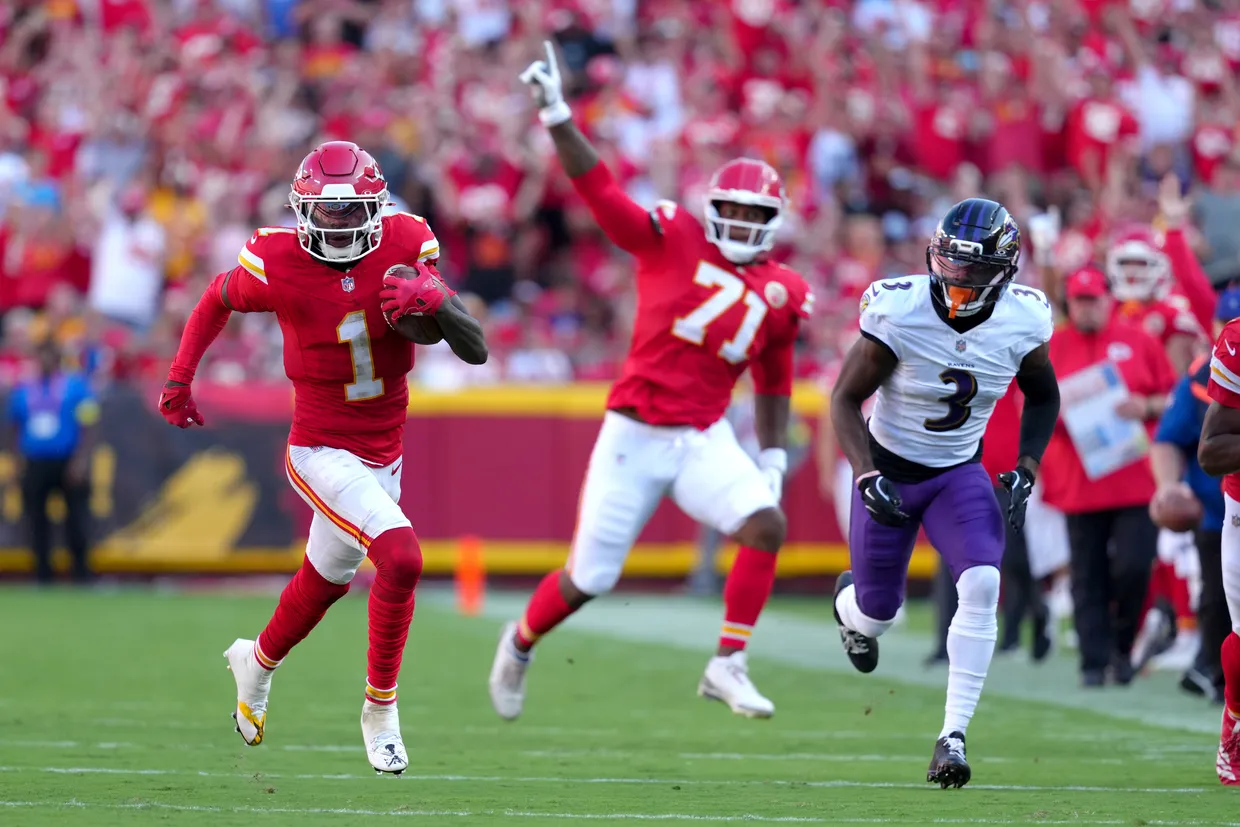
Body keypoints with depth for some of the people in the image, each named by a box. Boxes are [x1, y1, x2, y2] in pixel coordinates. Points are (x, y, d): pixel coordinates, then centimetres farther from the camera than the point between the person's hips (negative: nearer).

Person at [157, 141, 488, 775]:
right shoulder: (277, 264, -18)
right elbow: (219, 300, 6)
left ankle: (258, 661, 56)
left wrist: (436, 300, -33)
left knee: (325, 581, 25)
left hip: (384, 454, 5)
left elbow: (476, 351, -14)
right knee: (401, 558, -25)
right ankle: (381, 710, -8)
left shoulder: (405, 245, -12)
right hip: (321, 452, -5)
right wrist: (179, 378, 8)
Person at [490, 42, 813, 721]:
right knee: (589, 577, 3)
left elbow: (774, 384, 16)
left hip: (705, 439, 3)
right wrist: (555, 116, -21)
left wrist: (773, 457, 10)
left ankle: (728, 665, -15)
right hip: (635, 435, -3)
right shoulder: (672, 240, -4)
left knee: (767, 523, -22)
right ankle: (520, 643, 34)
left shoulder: (781, 295, 6)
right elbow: (599, 191, -11)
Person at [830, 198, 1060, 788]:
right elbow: (846, 398, -15)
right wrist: (867, 475, -27)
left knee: (982, 585, -23)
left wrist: (1025, 470, -7)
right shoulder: (899, 312, -25)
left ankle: (953, 737, -17)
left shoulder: (1021, 322, -15)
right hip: (888, 472, -1)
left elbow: (1043, 398, 6)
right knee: (878, 611, 10)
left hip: (960, 474, 2)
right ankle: (849, 603, 52)